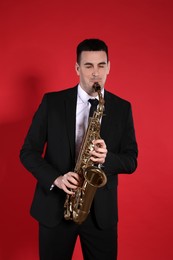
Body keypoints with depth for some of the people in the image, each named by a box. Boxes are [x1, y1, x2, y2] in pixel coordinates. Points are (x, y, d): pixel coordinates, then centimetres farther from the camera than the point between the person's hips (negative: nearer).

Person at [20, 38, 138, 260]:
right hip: (55, 207, 0)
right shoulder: (52, 101, -2)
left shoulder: (122, 108, 2)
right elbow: (28, 151, -1)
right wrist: (55, 178, -17)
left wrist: (106, 158, -20)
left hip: (102, 210, 1)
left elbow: (131, 160, 2)